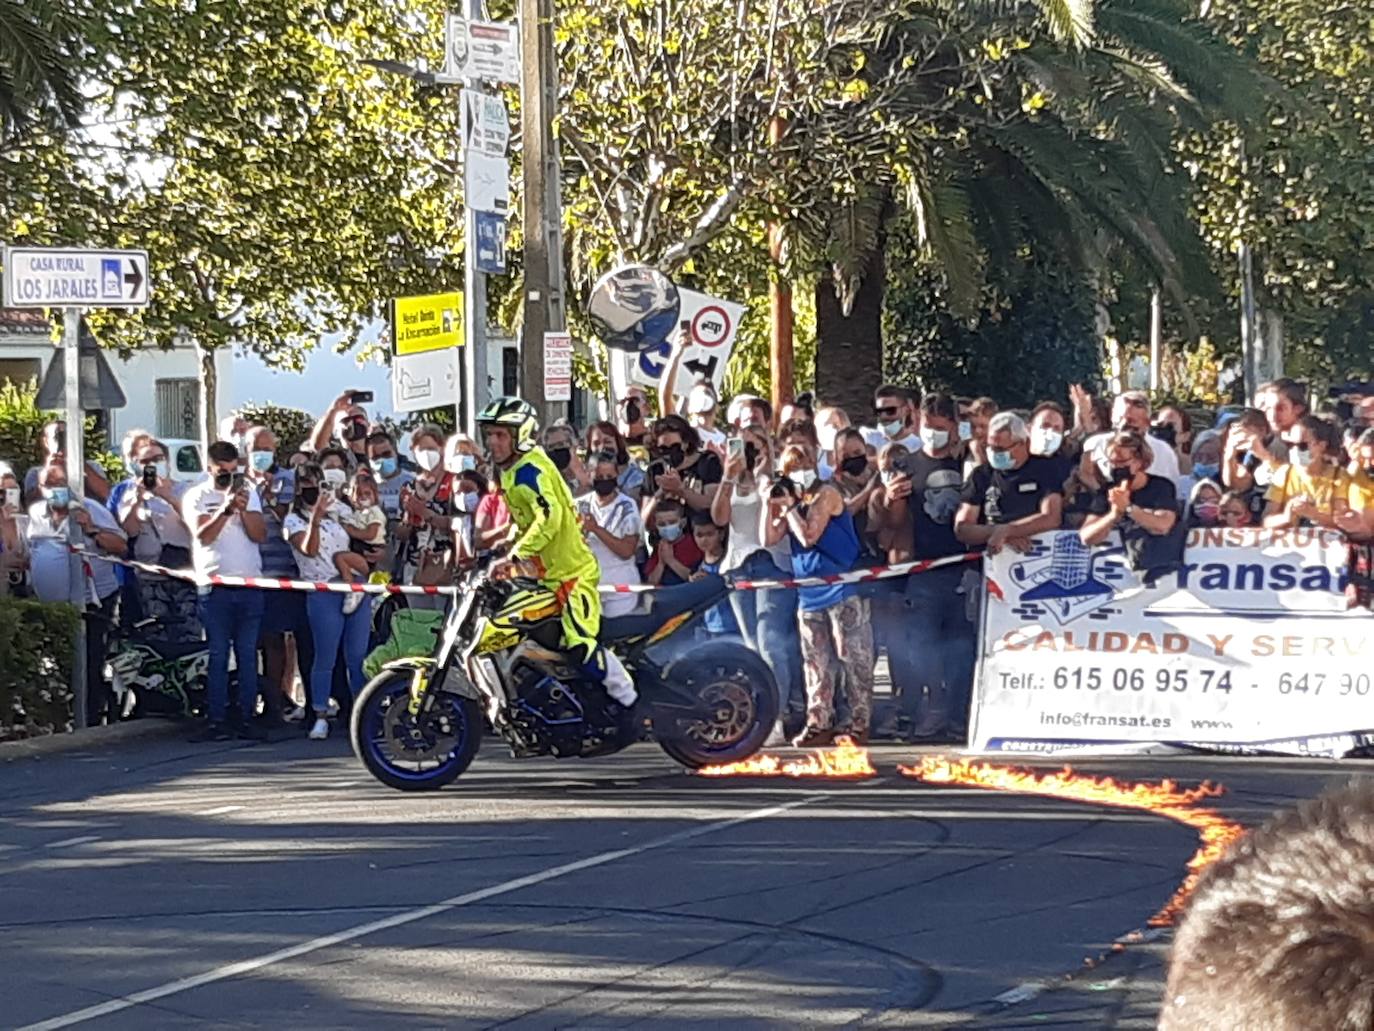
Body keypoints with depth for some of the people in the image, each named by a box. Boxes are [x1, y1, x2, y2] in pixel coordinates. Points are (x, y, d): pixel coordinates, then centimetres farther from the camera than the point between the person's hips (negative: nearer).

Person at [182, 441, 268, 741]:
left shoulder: (249, 493, 14)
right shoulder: (196, 497, 5)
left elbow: (260, 535, 3)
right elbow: (203, 536, -9)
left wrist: (244, 509, -11)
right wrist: (226, 509, -19)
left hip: (250, 584, 3)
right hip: (215, 587, -3)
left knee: (248, 654, 3)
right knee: (217, 655, -4)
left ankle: (246, 717, 5)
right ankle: (216, 720, -3)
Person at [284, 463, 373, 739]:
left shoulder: (335, 514, 20)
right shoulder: (294, 520, 1)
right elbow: (309, 549, -17)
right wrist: (315, 519, -31)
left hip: (356, 590, 5)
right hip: (324, 595, -5)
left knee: (358, 657, 5)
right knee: (325, 658, -7)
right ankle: (321, 717, -1)